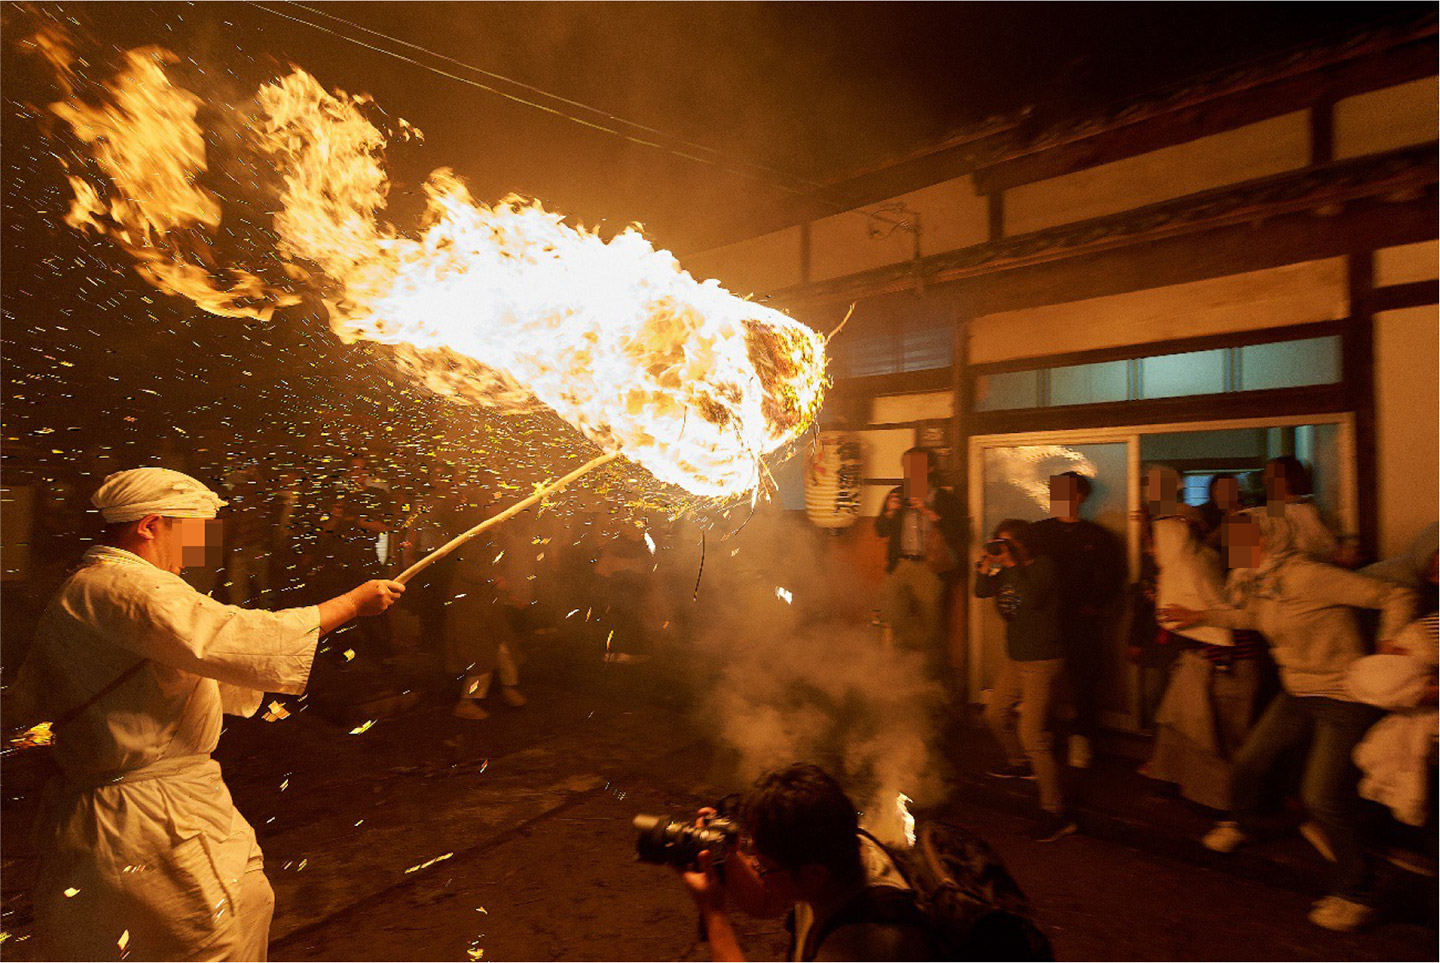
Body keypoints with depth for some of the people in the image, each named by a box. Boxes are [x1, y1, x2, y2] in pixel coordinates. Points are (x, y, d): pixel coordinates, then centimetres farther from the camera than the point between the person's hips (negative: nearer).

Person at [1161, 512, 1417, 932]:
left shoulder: (1310, 577, -24)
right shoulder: (1255, 584, 2)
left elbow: (1396, 597, -21)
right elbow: (1250, 615, 24)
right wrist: (1201, 616, 21)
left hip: (1345, 699, -8)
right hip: (1298, 693, 8)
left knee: (1323, 798, -10)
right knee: (1249, 760, 12)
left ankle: (1356, 894, 11)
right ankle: (1240, 823, 41)